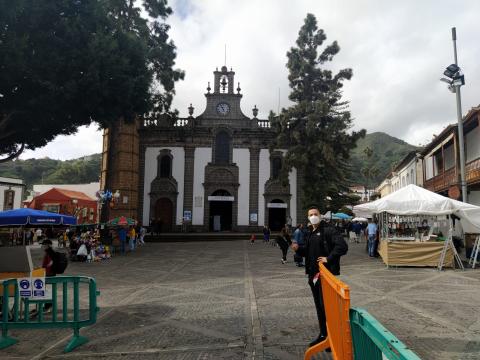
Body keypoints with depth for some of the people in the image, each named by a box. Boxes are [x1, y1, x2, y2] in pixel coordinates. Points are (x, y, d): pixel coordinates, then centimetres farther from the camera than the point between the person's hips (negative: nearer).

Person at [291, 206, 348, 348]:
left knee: (326, 305, -4)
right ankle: (323, 334, 28)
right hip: (313, 273, 8)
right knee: (319, 306, 15)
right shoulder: (310, 233, 14)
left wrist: (329, 258, -21)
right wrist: (298, 249, 3)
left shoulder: (328, 230, -12)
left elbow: (343, 246, -22)